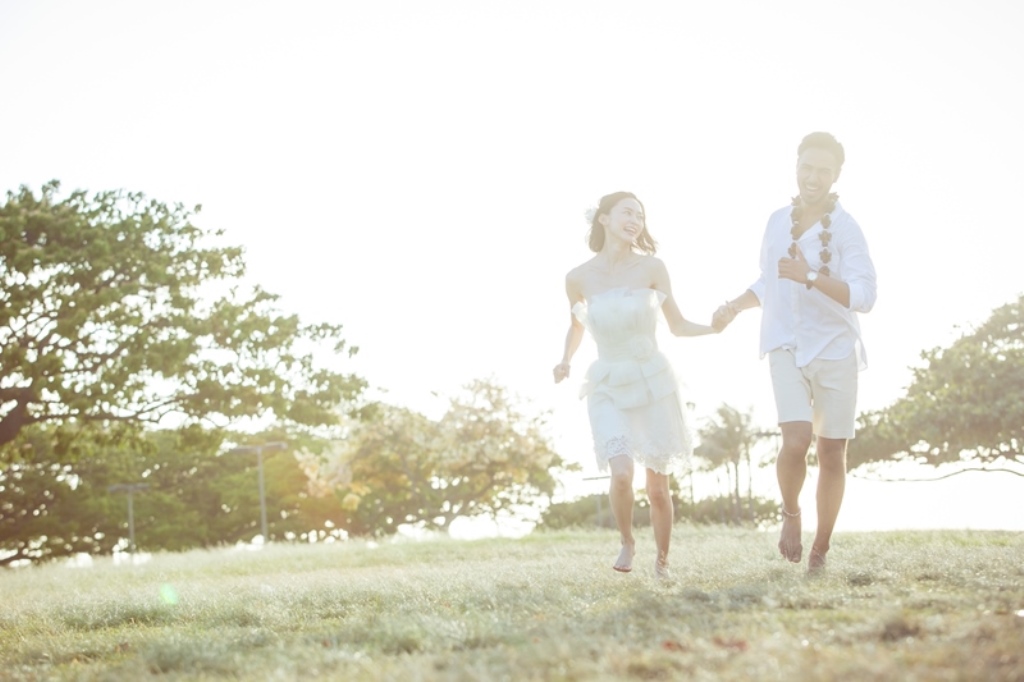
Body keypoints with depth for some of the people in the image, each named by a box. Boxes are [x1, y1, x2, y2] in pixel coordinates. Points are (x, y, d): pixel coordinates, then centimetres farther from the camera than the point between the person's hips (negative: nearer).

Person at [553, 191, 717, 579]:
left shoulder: (651, 268, -5)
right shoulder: (579, 278, -3)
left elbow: (678, 326, 5)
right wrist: (565, 361, -3)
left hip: (653, 382, 1)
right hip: (609, 387, 0)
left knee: (658, 486, 4)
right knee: (621, 471, -22)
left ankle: (662, 561, 26)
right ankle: (627, 542, 6)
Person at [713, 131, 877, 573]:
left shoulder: (846, 229, -8)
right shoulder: (777, 222, 7)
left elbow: (864, 297, -17)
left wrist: (811, 276, -28)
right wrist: (735, 307, 9)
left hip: (835, 350, -2)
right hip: (788, 347, 2)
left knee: (831, 455, 3)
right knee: (796, 440, -18)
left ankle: (820, 550, 18)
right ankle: (791, 514, 10)